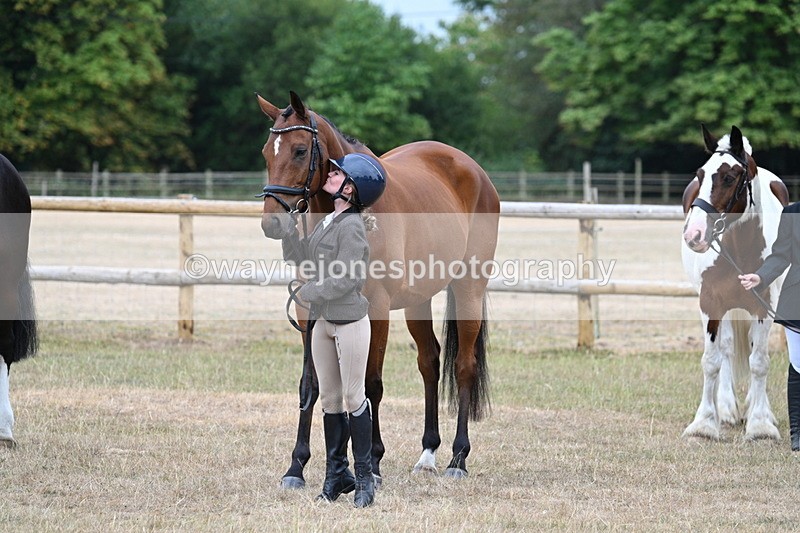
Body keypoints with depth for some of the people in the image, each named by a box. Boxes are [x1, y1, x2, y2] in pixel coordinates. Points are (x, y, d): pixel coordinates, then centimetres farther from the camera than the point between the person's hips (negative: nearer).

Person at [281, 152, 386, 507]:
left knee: (353, 398, -2)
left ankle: (364, 477, 5)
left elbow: (345, 280, -20)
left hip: (349, 321, -9)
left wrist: (307, 293, -14)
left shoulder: (350, 226, -16)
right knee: (329, 399, 11)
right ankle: (336, 475, 18)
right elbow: (303, 261, 13)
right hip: (322, 320, 9)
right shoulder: (327, 222, 11)